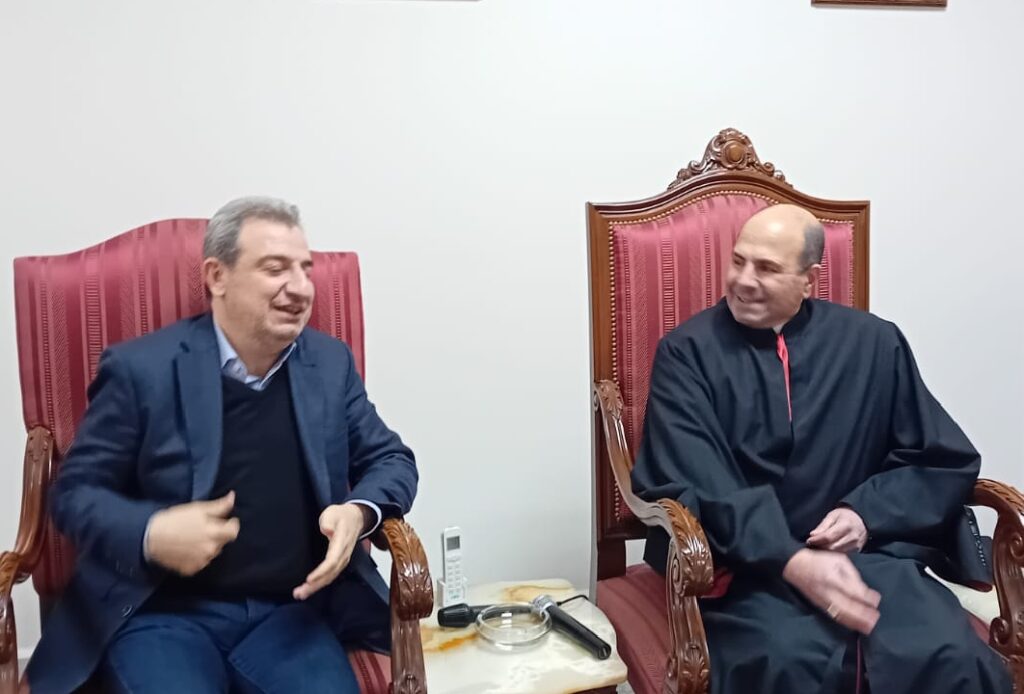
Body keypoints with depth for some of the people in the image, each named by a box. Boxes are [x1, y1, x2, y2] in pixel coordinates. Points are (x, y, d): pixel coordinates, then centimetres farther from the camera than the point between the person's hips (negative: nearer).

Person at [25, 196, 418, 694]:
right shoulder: (141, 368, -4)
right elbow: (75, 492, 2)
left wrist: (359, 512, -10)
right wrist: (150, 534, -18)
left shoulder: (330, 363, 5)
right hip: (163, 612, -2)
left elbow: (391, 459, 12)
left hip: (292, 611, 3)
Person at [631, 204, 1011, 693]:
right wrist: (793, 562, -22)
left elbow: (946, 461, 12)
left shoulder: (874, 344, 8)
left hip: (865, 552, 3)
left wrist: (867, 514, -6)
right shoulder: (688, 352, -1)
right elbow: (689, 484, -11)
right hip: (743, 564, -2)